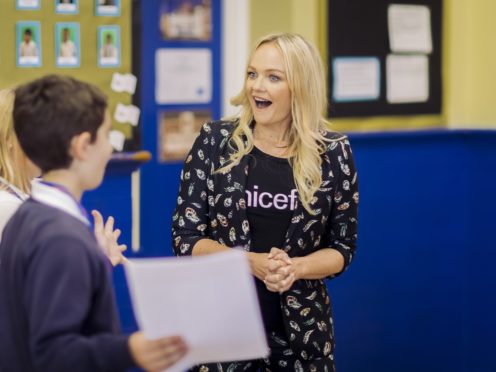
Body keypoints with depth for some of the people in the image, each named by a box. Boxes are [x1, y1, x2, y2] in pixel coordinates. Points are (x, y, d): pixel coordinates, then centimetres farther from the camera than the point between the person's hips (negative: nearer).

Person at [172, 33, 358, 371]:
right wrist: (252, 261, -19)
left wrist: (295, 267, -17)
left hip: (301, 327, 1)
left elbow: (342, 248, 2)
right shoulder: (215, 142, -4)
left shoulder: (333, 152, -2)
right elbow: (185, 237, -4)